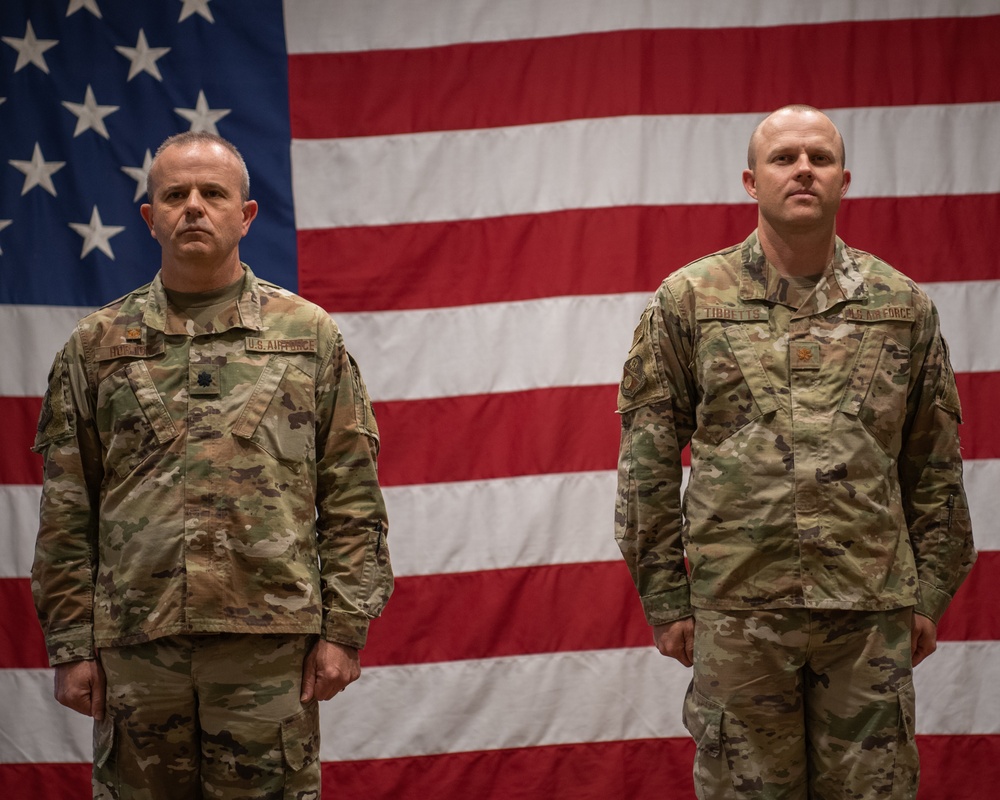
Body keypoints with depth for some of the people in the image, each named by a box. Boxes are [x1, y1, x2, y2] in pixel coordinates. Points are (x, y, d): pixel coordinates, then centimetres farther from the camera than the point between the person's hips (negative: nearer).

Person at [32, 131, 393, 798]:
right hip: (134, 641, 1)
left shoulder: (310, 334, 8)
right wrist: (71, 645, 2)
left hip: (272, 637, -1)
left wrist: (345, 630, -2)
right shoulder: (96, 345, 10)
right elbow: (66, 512, 9)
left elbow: (352, 498, 5)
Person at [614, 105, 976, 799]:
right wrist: (664, 596, 0)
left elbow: (935, 464, 12)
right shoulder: (688, 300, 3)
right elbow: (648, 460, 3)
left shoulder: (903, 304, 8)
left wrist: (931, 591, 8)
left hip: (872, 612, 1)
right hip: (736, 610, -1)